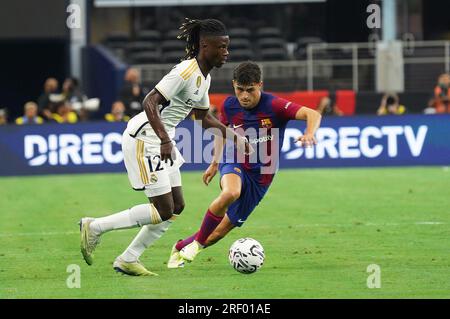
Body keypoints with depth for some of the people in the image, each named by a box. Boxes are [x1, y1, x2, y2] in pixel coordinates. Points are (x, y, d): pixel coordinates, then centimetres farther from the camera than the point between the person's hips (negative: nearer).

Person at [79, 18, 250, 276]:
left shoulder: (204, 76, 9)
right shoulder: (186, 72, -21)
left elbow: (204, 118, 23)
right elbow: (150, 102, -28)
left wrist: (234, 137, 16)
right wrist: (165, 140, -34)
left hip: (161, 141, 10)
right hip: (144, 139, -10)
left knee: (176, 207, 8)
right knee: (163, 210, -9)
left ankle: (127, 260, 13)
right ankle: (94, 227, 1)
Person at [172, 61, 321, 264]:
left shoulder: (273, 105, -18)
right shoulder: (230, 105, -6)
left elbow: (313, 115, -27)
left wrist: (309, 133, -48)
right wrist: (215, 163, 21)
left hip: (261, 176, 0)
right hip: (235, 164, 0)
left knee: (218, 233, 5)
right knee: (230, 193, -38)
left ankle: (181, 248, 33)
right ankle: (196, 243, -20)